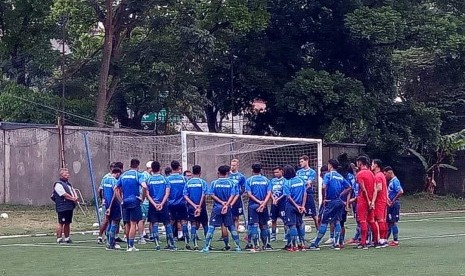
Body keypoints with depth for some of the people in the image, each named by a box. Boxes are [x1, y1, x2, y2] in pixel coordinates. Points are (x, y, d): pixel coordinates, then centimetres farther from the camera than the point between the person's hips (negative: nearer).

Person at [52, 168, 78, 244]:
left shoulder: (68, 184, 21)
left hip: (70, 207, 9)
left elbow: (73, 192, 15)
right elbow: (65, 195, -15)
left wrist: (75, 198, -6)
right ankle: (59, 238, -7)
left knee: (68, 223, 12)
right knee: (61, 223, -8)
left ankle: (67, 238, 19)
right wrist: (73, 198, -12)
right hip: (62, 208, -9)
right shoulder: (58, 184, -7)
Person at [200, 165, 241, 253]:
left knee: (211, 227, 0)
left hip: (216, 208, -1)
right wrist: (226, 205, -12)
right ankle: (238, 246, 11)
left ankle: (206, 247, -5)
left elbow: (212, 195, -7)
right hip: (227, 208, 1)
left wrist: (222, 202, -8)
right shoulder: (231, 183, 2)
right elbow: (232, 195, -7)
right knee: (232, 227, 9)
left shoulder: (214, 183, 0)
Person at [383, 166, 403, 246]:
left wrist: (393, 201, -22)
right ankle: (385, 239, 21)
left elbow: (401, 192, -27)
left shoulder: (395, 181, -15)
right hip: (390, 205, 10)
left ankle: (396, 241, 0)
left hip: (394, 205, -10)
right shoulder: (391, 181, 15)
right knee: (388, 222, 14)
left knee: (393, 222, -5)